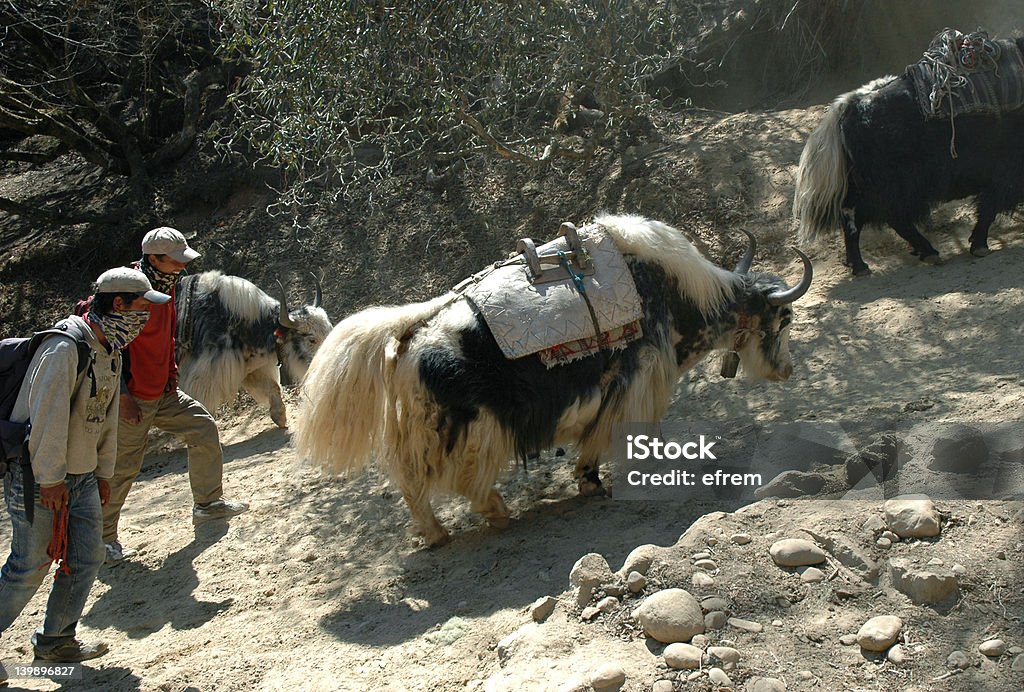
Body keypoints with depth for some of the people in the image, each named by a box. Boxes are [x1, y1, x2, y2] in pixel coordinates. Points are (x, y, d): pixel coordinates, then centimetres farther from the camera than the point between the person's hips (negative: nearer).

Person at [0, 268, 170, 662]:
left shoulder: (110, 352, 10)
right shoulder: (64, 348, -21)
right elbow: (47, 416, -22)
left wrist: (102, 472, 19)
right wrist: (50, 478, -19)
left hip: (81, 477, 9)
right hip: (38, 478, -9)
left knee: (87, 559, 9)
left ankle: (56, 641, 24)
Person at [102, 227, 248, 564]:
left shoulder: (165, 286, 6)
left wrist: (171, 371, 10)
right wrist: (123, 395, -23)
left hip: (164, 391, 9)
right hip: (135, 398, -9)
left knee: (204, 428, 10)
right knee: (123, 468, -2)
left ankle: (208, 503, 22)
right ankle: (102, 537, 12)